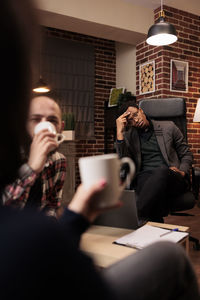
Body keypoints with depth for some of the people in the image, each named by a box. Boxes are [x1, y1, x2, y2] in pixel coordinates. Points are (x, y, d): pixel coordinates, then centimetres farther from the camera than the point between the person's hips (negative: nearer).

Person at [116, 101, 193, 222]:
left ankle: (136, 219, -45)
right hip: (145, 177, 1)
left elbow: (187, 154, 18)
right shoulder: (128, 136, 17)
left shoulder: (168, 127, 16)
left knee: (162, 171, -39)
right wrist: (120, 132, -4)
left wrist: (182, 172, -4)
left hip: (169, 175, 0)